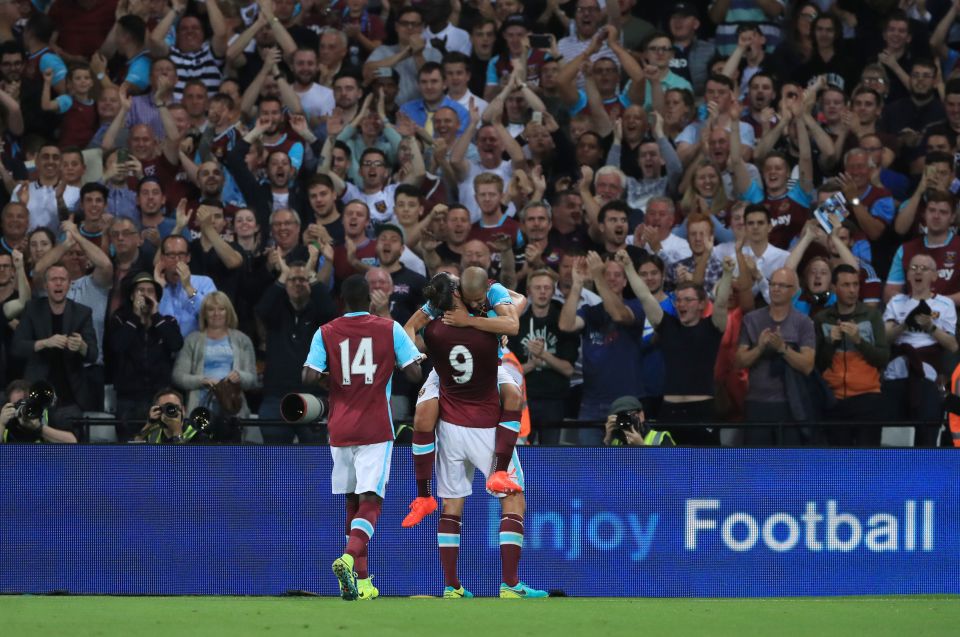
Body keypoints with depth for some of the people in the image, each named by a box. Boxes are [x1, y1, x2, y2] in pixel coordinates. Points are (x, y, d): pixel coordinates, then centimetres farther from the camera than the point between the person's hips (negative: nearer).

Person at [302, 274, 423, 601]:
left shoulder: (325, 333, 2)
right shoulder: (390, 329, -2)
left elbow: (309, 377, -9)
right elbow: (414, 373, -5)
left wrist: (330, 375, 13)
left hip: (341, 430, 3)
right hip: (376, 429, -3)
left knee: (353, 503, 16)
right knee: (370, 503, -8)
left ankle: (361, 581, 17)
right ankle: (349, 557, -35)